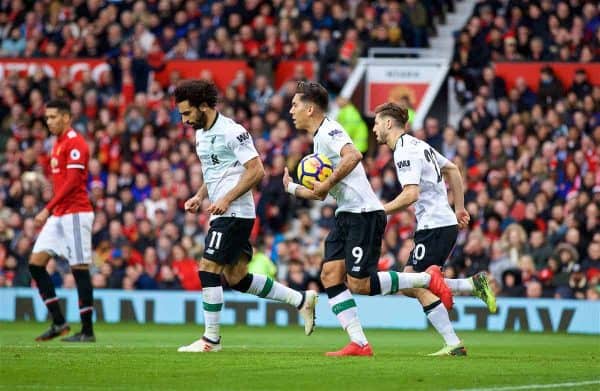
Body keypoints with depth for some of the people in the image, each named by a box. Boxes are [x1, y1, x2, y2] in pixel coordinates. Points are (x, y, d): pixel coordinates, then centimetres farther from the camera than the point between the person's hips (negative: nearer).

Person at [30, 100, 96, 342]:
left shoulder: (75, 143, -12)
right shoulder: (58, 144, 18)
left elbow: (72, 182, -19)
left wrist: (48, 209, -22)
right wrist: (50, 213, 18)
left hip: (75, 214, -10)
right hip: (58, 216, 10)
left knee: (80, 269, -6)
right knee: (35, 263, 2)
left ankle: (87, 331, -1)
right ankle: (58, 322, 5)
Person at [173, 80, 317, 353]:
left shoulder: (231, 132, -15)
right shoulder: (201, 135, 14)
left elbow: (256, 171, -18)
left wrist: (226, 199, -22)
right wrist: (199, 197, 10)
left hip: (234, 214, -10)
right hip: (222, 215, 10)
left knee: (208, 269, -11)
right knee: (237, 279, 9)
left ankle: (211, 339, -3)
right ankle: (302, 300, 19)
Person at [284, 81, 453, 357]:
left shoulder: (328, 131, -11)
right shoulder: (318, 139, 20)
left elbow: (353, 156, -33)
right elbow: (320, 194, 28)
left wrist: (327, 184, -25)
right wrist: (292, 188, 26)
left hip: (364, 214, -10)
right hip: (346, 215, 10)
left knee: (358, 284, -11)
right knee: (330, 276, -2)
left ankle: (427, 279, 3)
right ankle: (359, 344, -5)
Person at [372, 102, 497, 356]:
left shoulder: (405, 151, -13)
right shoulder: (418, 145, 18)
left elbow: (411, 194, -24)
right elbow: (452, 170, 28)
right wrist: (459, 208, 29)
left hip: (434, 226, -10)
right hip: (446, 222, 10)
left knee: (420, 288, -8)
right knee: (409, 285, 9)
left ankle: (453, 344, -9)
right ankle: (474, 284, 5)